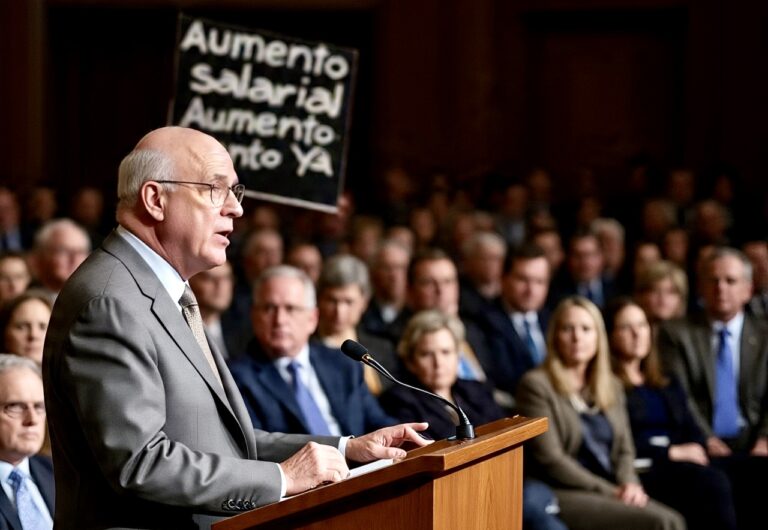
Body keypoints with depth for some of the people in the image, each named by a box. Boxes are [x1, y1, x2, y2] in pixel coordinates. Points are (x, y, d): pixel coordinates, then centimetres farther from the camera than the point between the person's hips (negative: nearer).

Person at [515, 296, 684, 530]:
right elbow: (550, 460, -10)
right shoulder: (536, 384, -3)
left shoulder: (611, 386, 19)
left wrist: (629, 485, -5)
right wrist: (611, 492, -13)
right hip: (562, 495, -6)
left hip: (610, 491, 6)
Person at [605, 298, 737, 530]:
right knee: (712, 483, -32)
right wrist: (672, 452, -11)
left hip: (681, 463, 6)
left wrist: (696, 450, -4)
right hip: (639, 471, -6)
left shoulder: (668, 384, 28)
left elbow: (693, 431, 19)